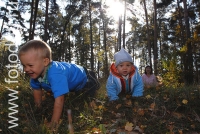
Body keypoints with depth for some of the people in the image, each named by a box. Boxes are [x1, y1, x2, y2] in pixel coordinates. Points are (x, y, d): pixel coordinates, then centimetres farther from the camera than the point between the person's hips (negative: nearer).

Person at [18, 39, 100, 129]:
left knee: (90, 94, 20)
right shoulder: (36, 72, -27)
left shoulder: (55, 74, -53)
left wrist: (54, 122, -49)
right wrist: (38, 106, 2)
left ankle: (91, 79, 42)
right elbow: (36, 89, -8)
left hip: (79, 76, -6)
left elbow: (59, 100, -53)